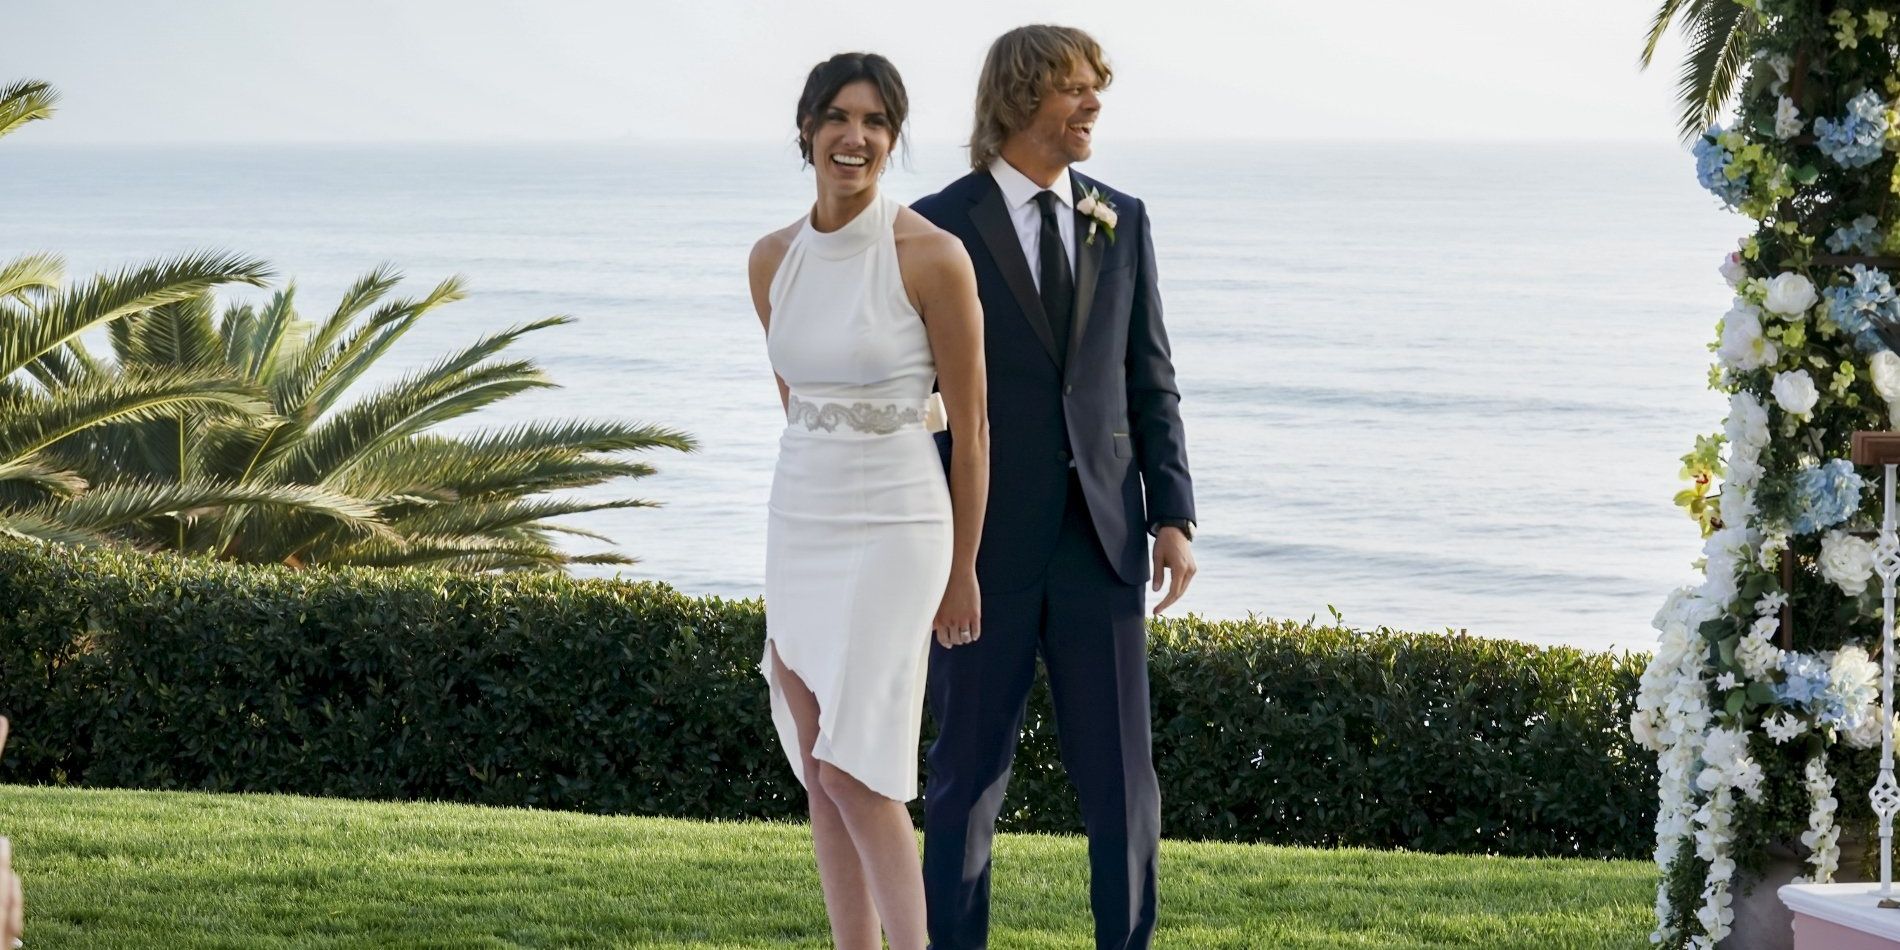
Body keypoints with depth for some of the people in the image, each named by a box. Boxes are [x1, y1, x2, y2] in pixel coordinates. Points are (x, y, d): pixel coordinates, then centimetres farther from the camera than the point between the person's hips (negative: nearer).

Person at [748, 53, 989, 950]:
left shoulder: (933, 257, -13)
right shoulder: (772, 260, 4)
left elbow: (970, 426, -6)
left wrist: (964, 572, -1)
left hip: (896, 530, -6)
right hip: (799, 528, 6)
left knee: (857, 769, -12)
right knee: (819, 771, 8)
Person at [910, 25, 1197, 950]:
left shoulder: (1122, 222, 8)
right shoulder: (942, 226, -4)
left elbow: (1151, 380, 9)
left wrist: (1173, 516, 0)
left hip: (1100, 534, 3)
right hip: (986, 537, -3)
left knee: (1120, 768, 2)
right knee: (971, 763, 6)